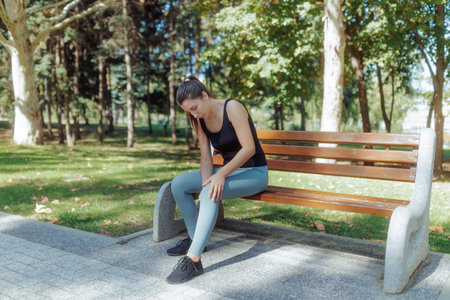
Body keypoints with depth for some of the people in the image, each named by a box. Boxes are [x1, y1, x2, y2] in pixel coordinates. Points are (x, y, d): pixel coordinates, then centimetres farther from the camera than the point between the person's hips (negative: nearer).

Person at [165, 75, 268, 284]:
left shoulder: (232, 108, -18)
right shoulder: (200, 120, 2)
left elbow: (249, 148, -24)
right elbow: (205, 157, 0)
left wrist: (221, 174, -30)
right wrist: (207, 182, -20)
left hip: (254, 172, -7)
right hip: (228, 171, 8)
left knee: (212, 192, -33)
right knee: (179, 183, -6)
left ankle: (193, 260, -33)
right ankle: (195, 238, 4)